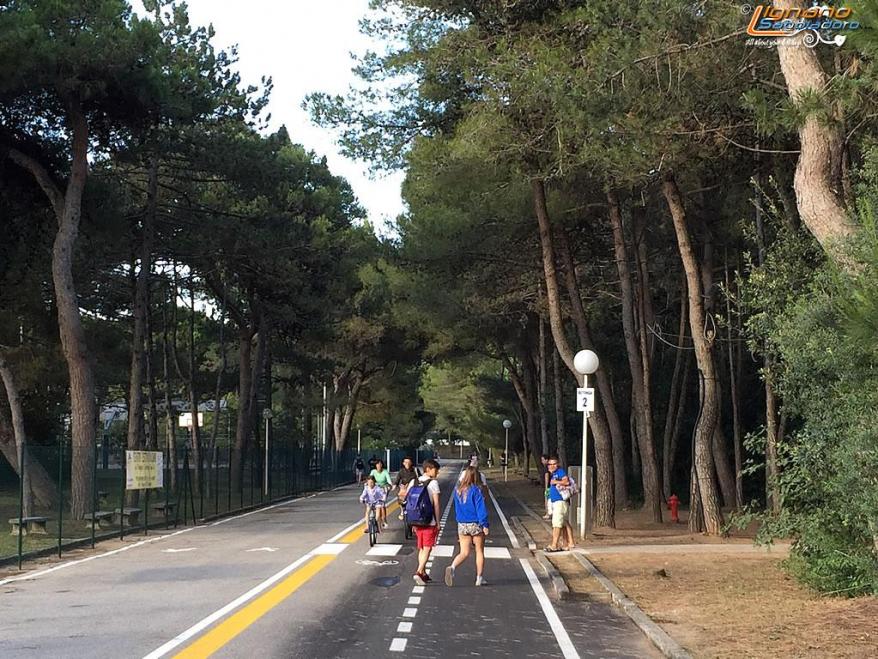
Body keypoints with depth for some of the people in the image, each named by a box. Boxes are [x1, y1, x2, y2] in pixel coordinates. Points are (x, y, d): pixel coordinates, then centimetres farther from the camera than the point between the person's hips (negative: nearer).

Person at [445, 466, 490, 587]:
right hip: (476, 525, -4)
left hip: (462, 525, 4)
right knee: (480, 551, 12)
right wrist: (485, 525, -13)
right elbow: (481, 509, -16)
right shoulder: (476, 490, -14)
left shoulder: (458, 490, 4)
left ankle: (452, 567, -21)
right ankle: (479, 578, 17)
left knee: (464, 553, 6)